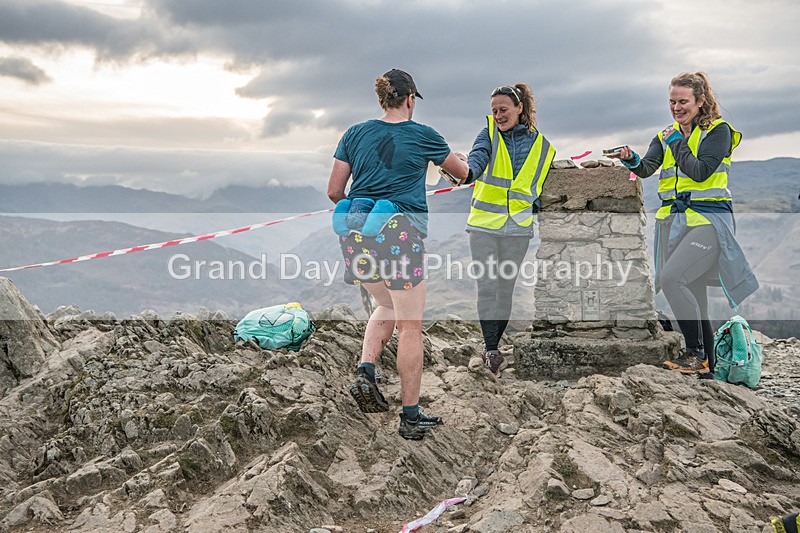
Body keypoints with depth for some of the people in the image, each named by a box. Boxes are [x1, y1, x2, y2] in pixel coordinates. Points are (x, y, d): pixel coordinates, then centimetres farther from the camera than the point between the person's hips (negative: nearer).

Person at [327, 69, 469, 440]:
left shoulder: (355, 134, 11)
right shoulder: (423, 136, 4)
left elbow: (334, 191, 9)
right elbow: (461, 170, 22)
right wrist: (464, 173, 46)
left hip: (356, 228, 4)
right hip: (399, 230, -4)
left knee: (386, 306, 26)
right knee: (410, 325, 5)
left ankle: (365, 372, 5)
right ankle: (410, 416, 11)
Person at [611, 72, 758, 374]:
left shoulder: (718, 131, -2)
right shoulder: (667, 136, 15)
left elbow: (700, 172, -14)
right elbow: (647, 168, 0)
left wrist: (677, 143, -8)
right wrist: (631, 159, -19)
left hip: (708, 219, -6)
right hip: (673, 221, 6)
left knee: (670, 277, -25)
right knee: (693, 297, 7)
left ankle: (695, 352, -12)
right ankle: (706, 367, 14)